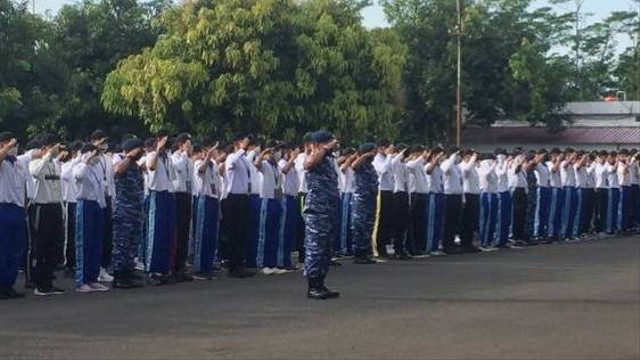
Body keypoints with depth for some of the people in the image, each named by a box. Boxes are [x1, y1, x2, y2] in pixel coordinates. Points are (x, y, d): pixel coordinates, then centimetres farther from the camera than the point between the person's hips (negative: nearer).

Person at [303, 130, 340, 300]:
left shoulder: (328, 160, 20)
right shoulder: (313, 159, -7)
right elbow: (309, 163, -33)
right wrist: (326, 148, -23)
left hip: (330, 211, 9)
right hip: (316, 211, -9)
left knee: (325, 250, 11)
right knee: (315, 249, -7)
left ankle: (320, 284, 17)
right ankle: (312, 287, -4)